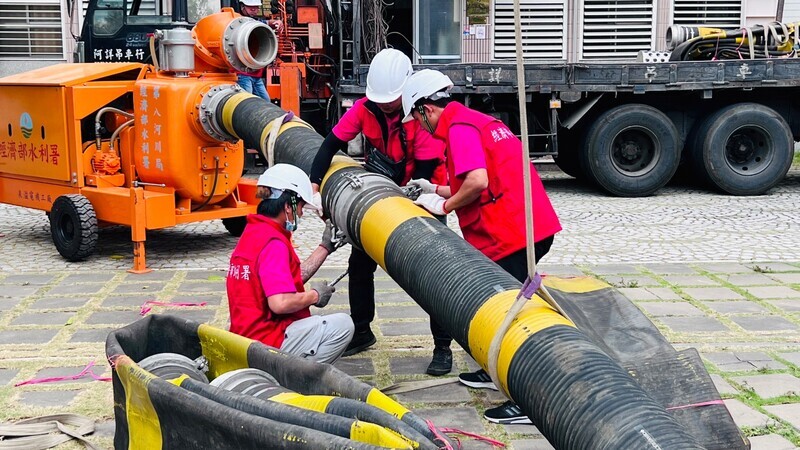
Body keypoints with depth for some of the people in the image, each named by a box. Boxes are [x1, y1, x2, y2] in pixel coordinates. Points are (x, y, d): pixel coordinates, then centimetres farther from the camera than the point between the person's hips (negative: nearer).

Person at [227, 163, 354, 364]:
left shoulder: (252, 233, 12)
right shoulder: (273, 243, -19)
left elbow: (294, 278, 18)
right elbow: (280, 303, -28)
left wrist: (325, 247, 23)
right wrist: (314, 295, -10)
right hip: (267, 343, -10)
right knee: (343, 325, -7)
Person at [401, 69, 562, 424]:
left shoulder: (459, 128, -10)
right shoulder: (478, 120, 20)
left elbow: (477, 181, -24)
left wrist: (445, 206, -8)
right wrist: (437, 190, 25)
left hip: (511, 233, -10)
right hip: (534, 225, 10)